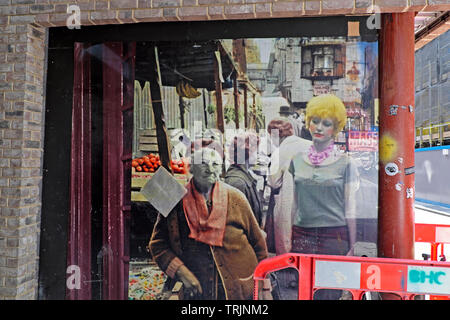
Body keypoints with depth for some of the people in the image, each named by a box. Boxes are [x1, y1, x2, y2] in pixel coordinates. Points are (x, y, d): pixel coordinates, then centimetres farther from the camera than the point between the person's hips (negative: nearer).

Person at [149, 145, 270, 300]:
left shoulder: (236, 198, -1)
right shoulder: (175, 201, -4)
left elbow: (258, 242, 4)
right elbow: (157, 243, 2)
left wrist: (265, 287, 4)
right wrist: (180, 272, -11)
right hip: (197, 292, 0)